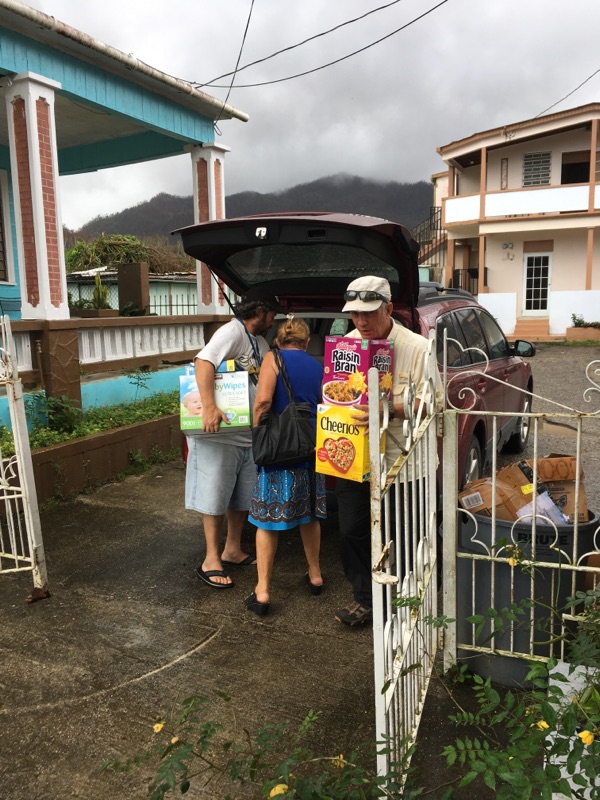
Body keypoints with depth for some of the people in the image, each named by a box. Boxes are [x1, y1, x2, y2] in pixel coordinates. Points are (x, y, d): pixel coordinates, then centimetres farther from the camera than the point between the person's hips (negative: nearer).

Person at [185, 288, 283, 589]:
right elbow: (203, 361, -27)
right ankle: (211, 560, 12)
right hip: (220, 432, -9)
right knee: (216, 497, 1)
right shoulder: (233, 331, -13)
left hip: (249, 432, 9)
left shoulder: (261, 343, 15)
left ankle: (232, 550, 31)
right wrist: (209, 407, -37)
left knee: (243, 496, 16)